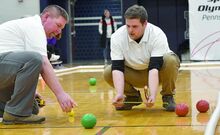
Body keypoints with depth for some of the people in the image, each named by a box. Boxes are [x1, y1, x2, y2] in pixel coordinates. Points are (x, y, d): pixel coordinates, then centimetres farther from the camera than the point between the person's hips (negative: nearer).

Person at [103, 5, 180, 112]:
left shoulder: (157, 35, -28)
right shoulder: (117, 37, -22)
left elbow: (154, 68, -37)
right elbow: (117, 68, -28)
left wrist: (152, 95, -49)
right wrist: (119, 94, -43)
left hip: (157, 72, -2)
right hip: (133, 73, 2)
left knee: (170, 60, -33)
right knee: (108, 72, -23)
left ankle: (168, 96, -8)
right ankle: (132, 96, 4)